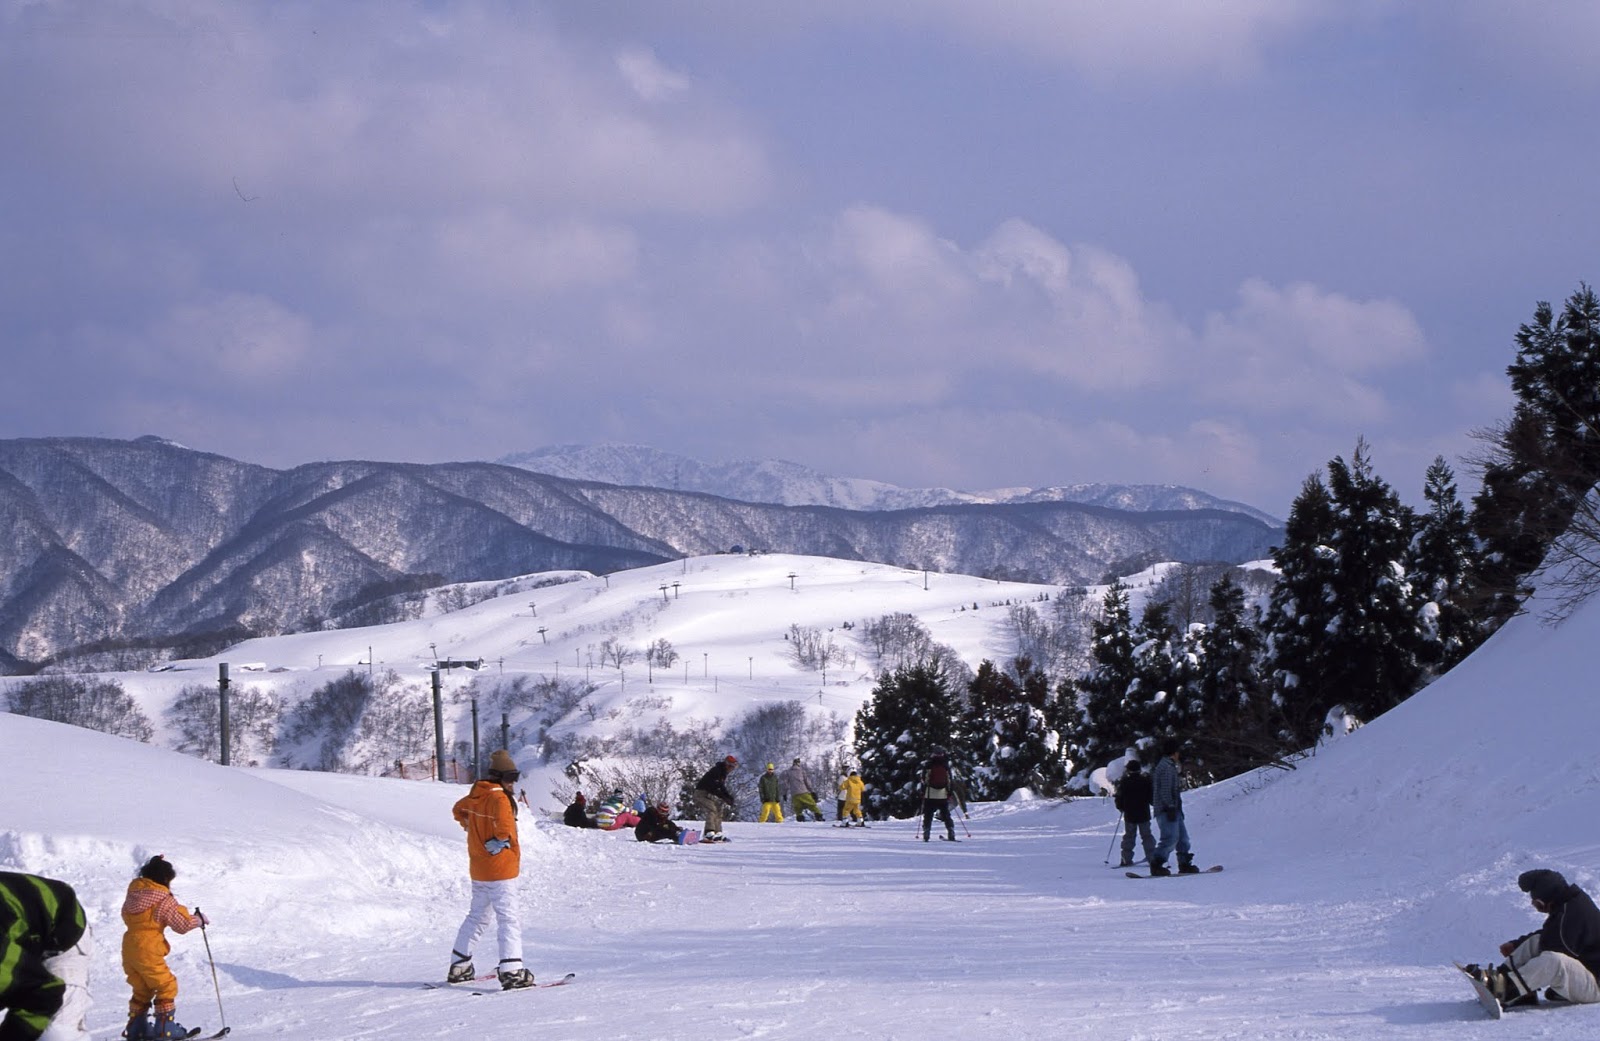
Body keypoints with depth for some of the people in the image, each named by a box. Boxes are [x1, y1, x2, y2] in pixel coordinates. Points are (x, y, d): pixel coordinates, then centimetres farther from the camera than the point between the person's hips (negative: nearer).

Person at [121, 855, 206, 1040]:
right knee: (166, 986, 5)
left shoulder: (133, 892, 5)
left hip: (129, 948, 7)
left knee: (141, 988, 20)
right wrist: (200, 919, 6)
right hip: (148, 951, -7)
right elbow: (182, 923, -12)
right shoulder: (164, 900, -14)